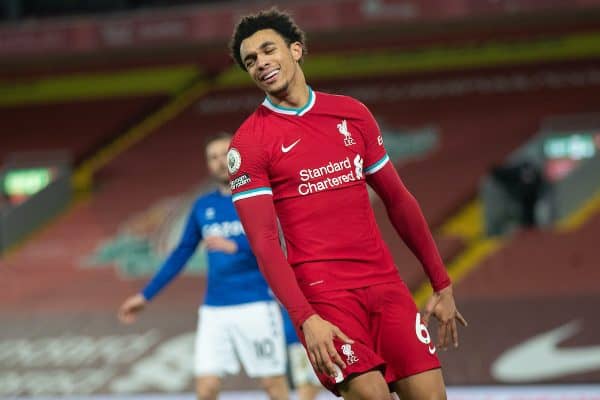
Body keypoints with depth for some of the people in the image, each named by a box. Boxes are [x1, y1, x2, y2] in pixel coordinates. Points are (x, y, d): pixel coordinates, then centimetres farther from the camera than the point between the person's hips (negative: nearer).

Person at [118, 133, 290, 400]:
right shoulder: (203, 206, 13)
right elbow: (181, 254, 18)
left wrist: (234, 245, -34)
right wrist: (146, 296, 16)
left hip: (255, 305, -4)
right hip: (214, 310, 4)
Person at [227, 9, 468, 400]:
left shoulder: (352, 113, 11)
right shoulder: (249, 142, -2)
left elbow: (398, 200, 17)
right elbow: (264, 242, -8)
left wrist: (442, 284, 15)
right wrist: (305, 319, -20)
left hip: (385, 283, 4)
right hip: (321, 294, -4)